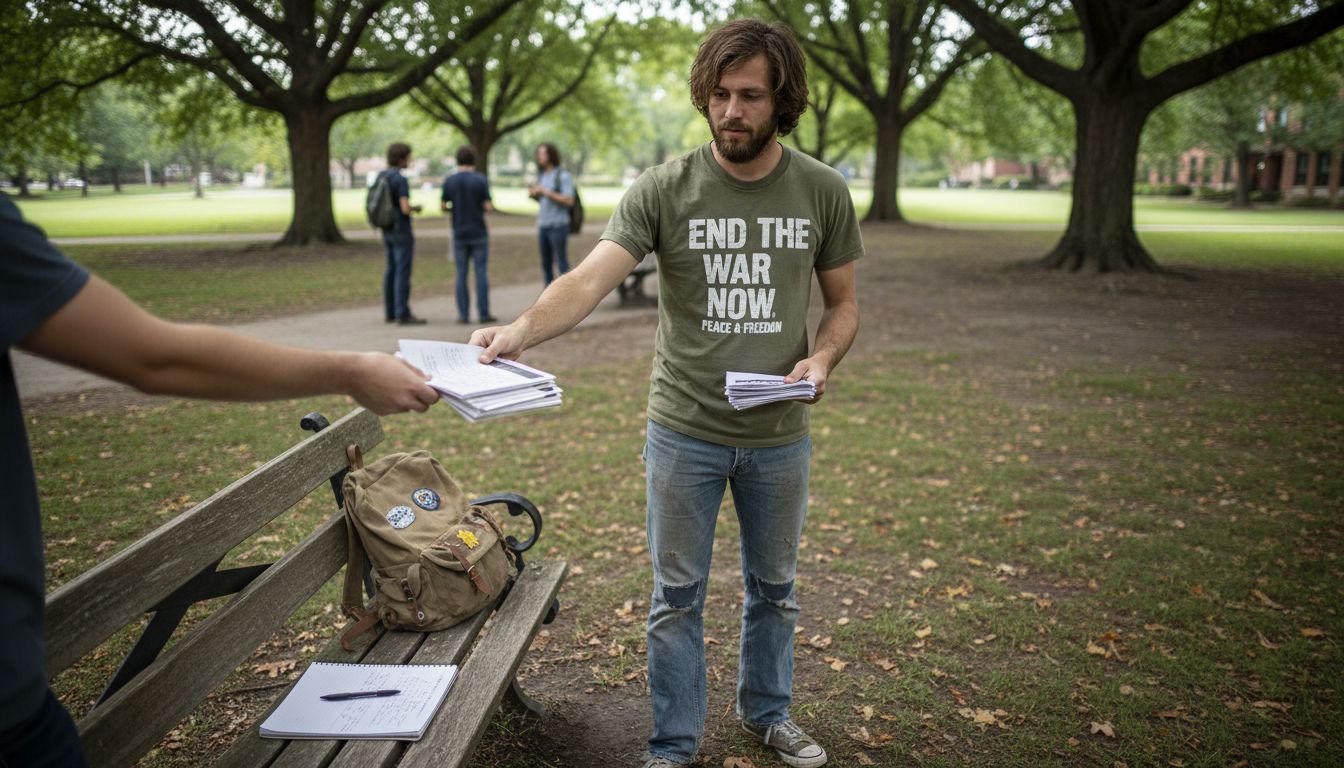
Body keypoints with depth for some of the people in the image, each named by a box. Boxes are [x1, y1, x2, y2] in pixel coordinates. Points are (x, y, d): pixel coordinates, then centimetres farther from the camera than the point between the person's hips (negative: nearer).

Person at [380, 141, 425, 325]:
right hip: (401, 232, -9)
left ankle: (390, 312, 17)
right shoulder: (401, 180, -18)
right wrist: (415, 208, -1)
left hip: (388, 230, 9)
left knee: (392, 270, 14)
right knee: (403, 272, -6)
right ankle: (403, 314, -5)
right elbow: (405, 208, -24)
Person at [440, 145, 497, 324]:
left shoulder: (449, 181, 0)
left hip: (459, 234, 2)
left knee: (461, 274, 5)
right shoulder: (481, 180, -7)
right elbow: (489, 207, -10)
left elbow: (442, 207, 4)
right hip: (478, 233, -2)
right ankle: (484, 313, 0)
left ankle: (463, 314, 4)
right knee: (481, 272, 1)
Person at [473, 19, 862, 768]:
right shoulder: (664, 189, -11)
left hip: (780, 434, 2)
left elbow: (843, 302, 6)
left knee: (774, 586, 20)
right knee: (678, 595, 11)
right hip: (685, 430, -2)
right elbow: (591, 279, -23)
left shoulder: (823, 192, -4)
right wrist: (521, 329, -41)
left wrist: (822, 358, -15)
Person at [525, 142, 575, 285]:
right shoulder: (542, 176, 15)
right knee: (546, 264, 9)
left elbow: (569, 201, -15)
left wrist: (547, 192, -17)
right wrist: (533, 195, 2)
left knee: (561, 263, -6)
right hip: (543, 226, 7)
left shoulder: (563, 176, -7)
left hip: (558, 226, -7)